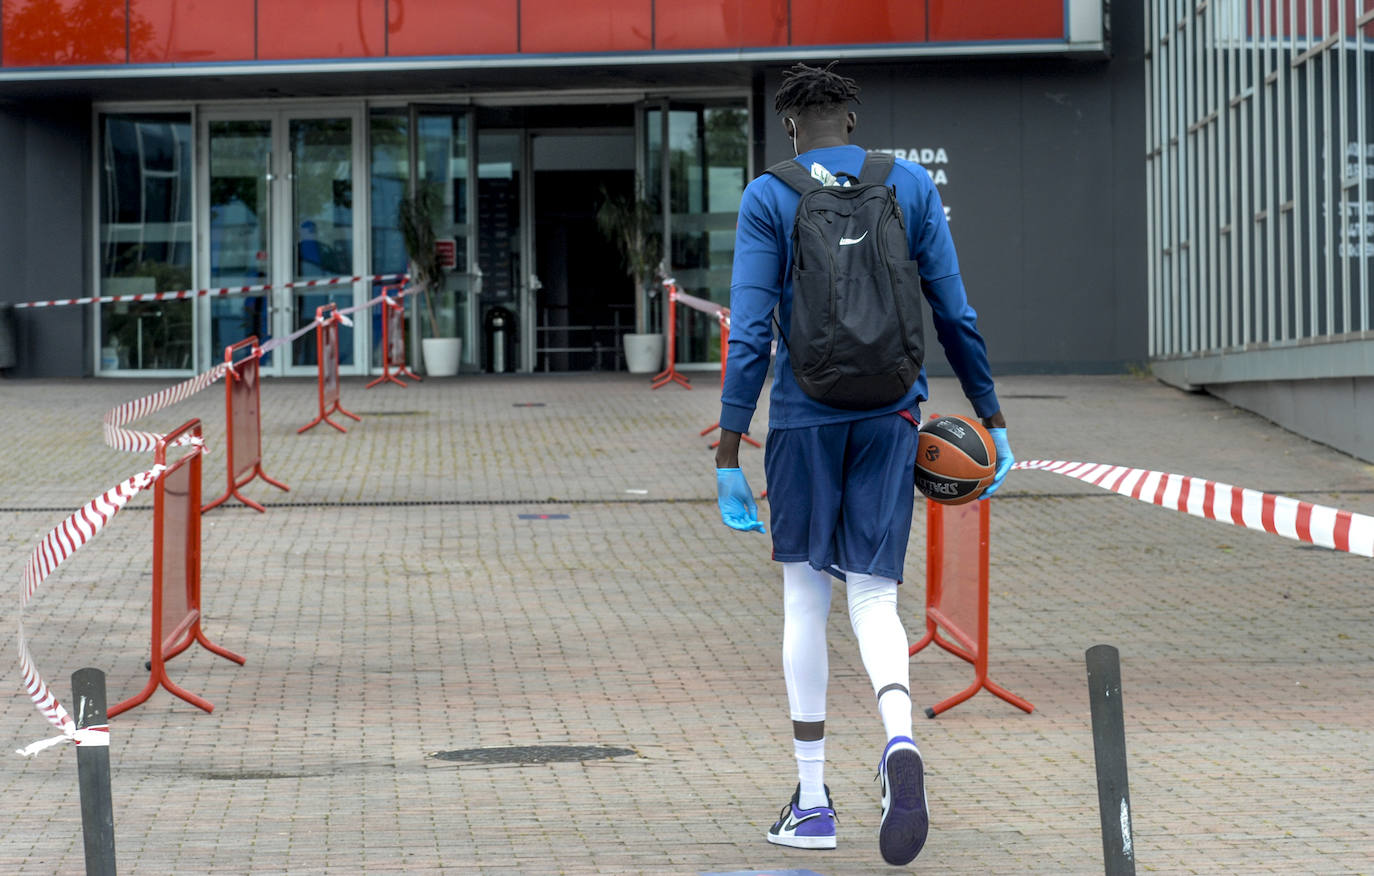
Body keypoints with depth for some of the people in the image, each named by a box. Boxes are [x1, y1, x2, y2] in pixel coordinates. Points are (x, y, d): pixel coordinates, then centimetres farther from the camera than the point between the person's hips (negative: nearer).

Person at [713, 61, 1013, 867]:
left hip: (805, 419, -1)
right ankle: (900, 740, -26)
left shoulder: (769, 199, -2)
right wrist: (992, 419, 11)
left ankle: (813, 800, 11)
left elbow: (751, 332, -8)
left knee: (805, 597, 10)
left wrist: (730, 453, -8)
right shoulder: (912, 185, 6)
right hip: (892, 418, 2)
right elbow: (955, 314, 5)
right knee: (874, 598, 4)